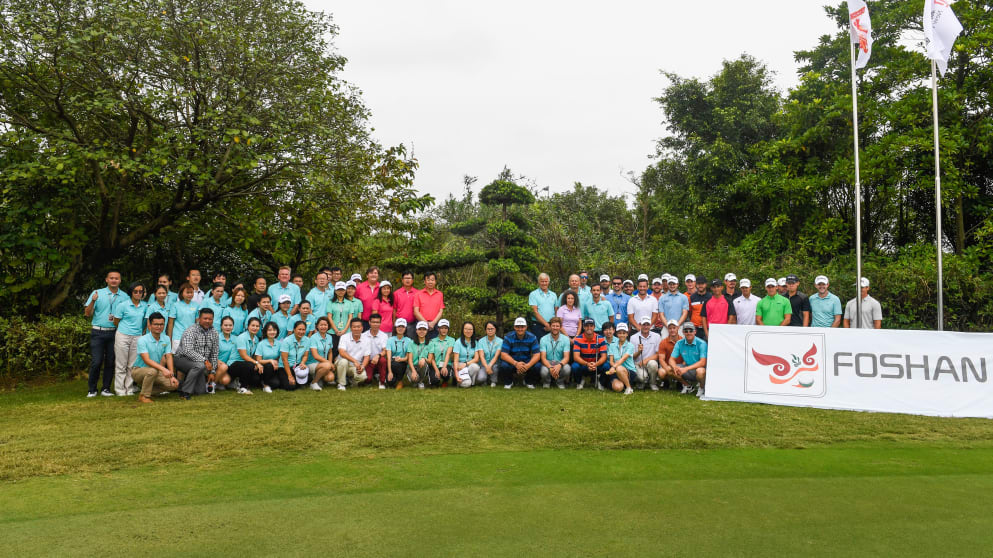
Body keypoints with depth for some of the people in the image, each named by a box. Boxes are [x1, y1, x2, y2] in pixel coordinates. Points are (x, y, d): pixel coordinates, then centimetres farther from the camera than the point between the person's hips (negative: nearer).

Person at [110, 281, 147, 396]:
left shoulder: (144, 305, 7)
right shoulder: (123, 305, -4)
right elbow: (116, 322, 3)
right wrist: (125, 328, 8)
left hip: (137, 337, 3)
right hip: (123, 337, -3)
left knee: (133, 365, 6)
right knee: (121, 365, 2)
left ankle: (129, 389, 15)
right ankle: (119, 389, 10)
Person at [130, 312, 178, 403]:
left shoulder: (166, 339, -1)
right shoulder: (142, 340, -18)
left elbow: (169, 357, -6)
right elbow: (147, 360, -28)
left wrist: (172, 375, -18)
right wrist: (163, 369, -42)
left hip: (156, 370, 5)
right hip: (138, 370, -5)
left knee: (173, 384, -15)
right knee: (152, 371, -38)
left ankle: (148, 390, 7)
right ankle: (144, 396, -16)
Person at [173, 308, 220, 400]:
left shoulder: (214, 333, 4)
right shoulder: (191, 331, -15)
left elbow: (214, 354, 7)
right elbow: (188, 351, -27)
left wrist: (213, 371, 2)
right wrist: (204, 360, -33)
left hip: (202, 363, 6)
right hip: (182, 359, -6)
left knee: (201, 391, -2)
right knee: (200, 365, -36)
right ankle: (184, 391, -22)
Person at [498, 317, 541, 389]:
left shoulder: (532, 337, -7)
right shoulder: (508, 338, -10)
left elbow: (536, 355, -13)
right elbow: (503, 355, -18)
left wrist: (528, 365, -33)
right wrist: (516, 363, -34)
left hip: (527, 362, 1)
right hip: (512, 361, -1)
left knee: (537, 366, -28)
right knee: (504, 366, -33)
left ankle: (529, 382, 5)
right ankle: (508, 382, 1)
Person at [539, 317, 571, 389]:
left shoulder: (566, 339, -2)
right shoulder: (543, 339, -4)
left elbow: (566, 357, -10)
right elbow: (543, 358, -10)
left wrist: (559, 365, -33)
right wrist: (550, 367, -31)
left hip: (560, 363, 1)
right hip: (548, 363, -1)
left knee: (567, 368, -34)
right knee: (544, 371, -35)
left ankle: (560, 382, 2)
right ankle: (546, 382, 5)